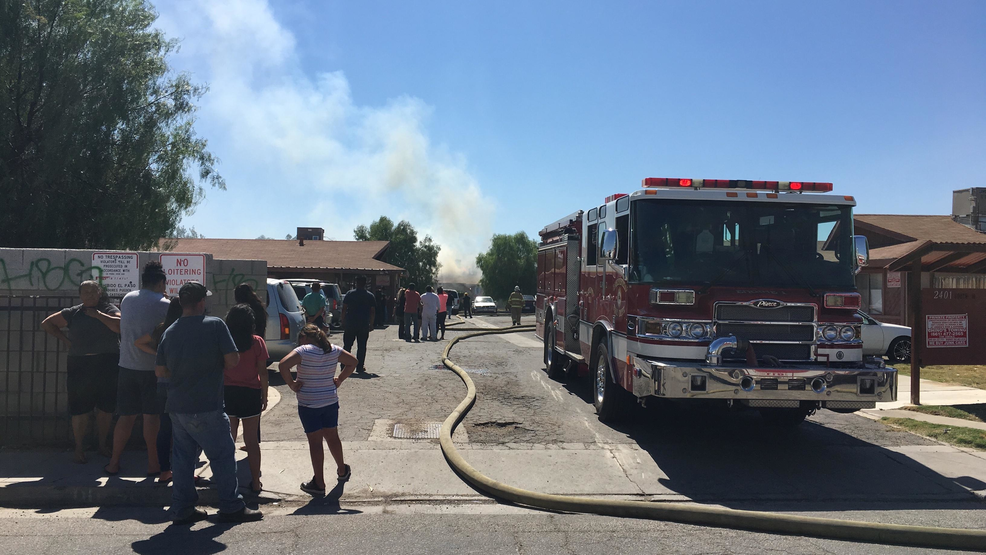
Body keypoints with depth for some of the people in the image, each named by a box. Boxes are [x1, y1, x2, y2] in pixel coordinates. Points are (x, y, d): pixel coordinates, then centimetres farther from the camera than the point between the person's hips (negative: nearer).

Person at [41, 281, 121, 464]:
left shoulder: (109, 310, 4)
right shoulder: (73, 313, 8)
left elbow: (120, 325, -15)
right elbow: (47, 324, 16)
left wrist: (98, 315, -13)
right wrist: (65, 339, 5)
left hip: (107, 366, -1)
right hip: (80, 366, 1)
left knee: (106, 409, 6)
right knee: (80, 409, 0)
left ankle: (103, 445, 22)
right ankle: (79, 448, 13)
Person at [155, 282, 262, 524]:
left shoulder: (170, 332, 5)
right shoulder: (215, 325, -10)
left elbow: (160, 371, 10)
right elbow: (233, 361, -12)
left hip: (177, 407, 6)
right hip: (205, 408, -6)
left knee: (182, 457, 14)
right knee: (223, 454, 5)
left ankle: (182, 509, 19)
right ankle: (231, 507, 10)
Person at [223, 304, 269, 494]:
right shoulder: (257, 342, -7)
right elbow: (262, 372, -6)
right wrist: (264, 396, 4)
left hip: (227, 393, 1)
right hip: (251, 394, -1)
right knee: (252, 440, 8)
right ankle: (255, 482, 12)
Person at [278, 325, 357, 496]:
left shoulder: (303, 351, -14)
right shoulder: (333, 350, 1)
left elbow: (283, 364, -27)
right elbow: (352, 362, 12)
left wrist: (291, 384, -16)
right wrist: (339, 380, 13)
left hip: (308, 405, -5)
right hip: (331, 402, 5)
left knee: (315, 442, 2)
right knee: (332, 437, 21)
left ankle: (319, 483, 9)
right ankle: (342, 470, 37)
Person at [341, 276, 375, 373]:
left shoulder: (350, 294, 1)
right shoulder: (370, 296, 2)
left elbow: (344, 309, 2)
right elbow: (373, 312, 2)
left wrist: (343, 322, 8)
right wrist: (371, 324, 10)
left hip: (350, 324, 0)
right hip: (364, 325, 0)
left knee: (347, 345, 8)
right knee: (361, 346, 5)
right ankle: (359, 366, 4)